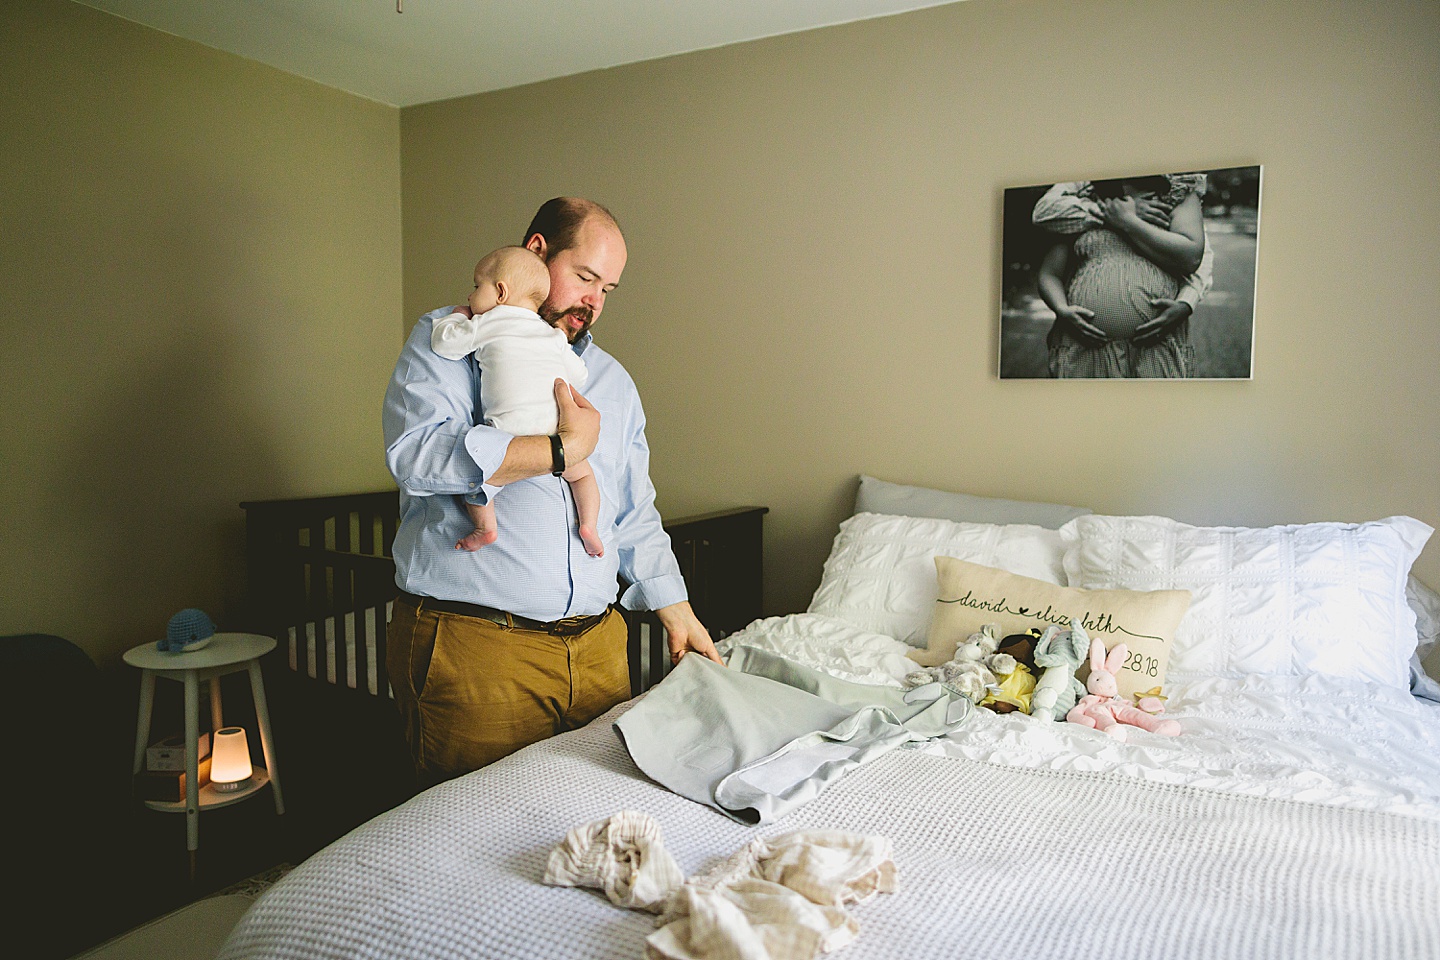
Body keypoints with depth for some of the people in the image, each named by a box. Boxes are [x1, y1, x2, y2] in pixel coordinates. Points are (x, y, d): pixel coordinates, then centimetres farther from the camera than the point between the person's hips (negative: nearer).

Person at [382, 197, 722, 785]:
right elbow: (416, 453, -18)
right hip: (473, 647, -4)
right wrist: (564, 449, -14)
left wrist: (677, 613, 16)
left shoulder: (613, 381, 19)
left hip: (597, 647, 5)